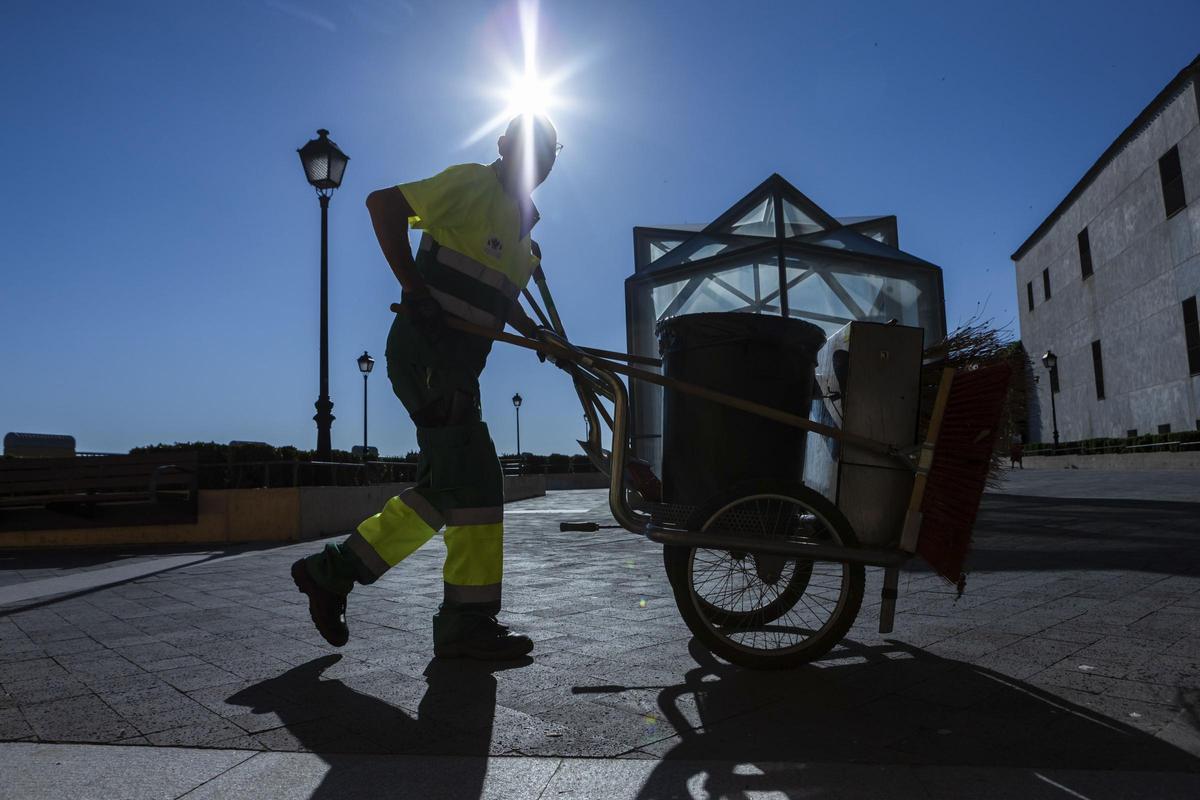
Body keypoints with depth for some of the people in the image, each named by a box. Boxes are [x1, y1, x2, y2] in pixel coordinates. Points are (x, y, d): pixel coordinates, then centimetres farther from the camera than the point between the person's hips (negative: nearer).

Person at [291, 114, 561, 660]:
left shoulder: (523, 225, 21)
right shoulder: (473, 184, -4)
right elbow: (382, 203, -12)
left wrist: (539, 337, 13)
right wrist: (414, 289, -20)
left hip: (457, 363, 9)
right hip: (425, 351, -9)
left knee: (444, 486, 9)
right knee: (474, 477, -12)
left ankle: (333, 569, 19)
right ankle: (469, 621, -3)